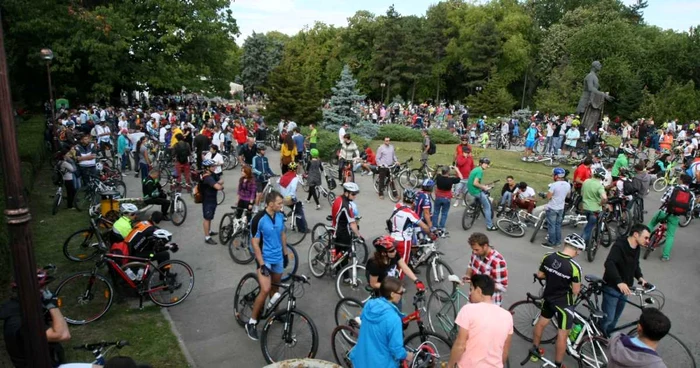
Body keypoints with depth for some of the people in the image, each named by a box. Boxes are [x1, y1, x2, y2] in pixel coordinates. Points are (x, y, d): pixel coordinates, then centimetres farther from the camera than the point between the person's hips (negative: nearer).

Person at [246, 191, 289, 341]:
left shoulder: (280, 216, -3)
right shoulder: (259, 219, -21)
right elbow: (255, 243, -17)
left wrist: (286, 254, 16)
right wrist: (262, 264, -19)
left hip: (278, 258, 6)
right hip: (265, 259, -6)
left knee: (275, 287, 18)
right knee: (265, 290, -16)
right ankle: (252, 323, -2)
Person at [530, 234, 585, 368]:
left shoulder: (548, 257, -11)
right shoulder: (574, 266, -27)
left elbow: (540, 275, 3)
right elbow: (576, 290, -17)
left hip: (548, 296, 6)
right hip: (564, 302, -6)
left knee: (541, 322, 24)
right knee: (562, 334, 8)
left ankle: (534, 351, 42)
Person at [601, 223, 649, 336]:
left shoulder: (637, 248, 3)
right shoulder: (619, 245, -23)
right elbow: (609, 263, -37)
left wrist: (640, 277, 1)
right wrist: (619, 282, -46)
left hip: (625, 288, 8)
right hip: (612, 287, -8)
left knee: (615, 317, 18)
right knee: (608, 317, -4)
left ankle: (608, 335, 36)